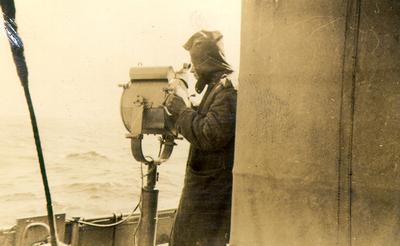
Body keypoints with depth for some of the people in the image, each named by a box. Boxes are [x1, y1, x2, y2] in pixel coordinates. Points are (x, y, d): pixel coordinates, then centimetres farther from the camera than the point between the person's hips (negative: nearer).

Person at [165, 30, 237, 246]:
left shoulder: (228, 91, -19)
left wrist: (180, 110, -15)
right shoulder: (218, 87, 14)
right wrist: (179, 110, 9)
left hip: (213, 191, -10)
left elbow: (209, 136, -26)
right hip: (203, 186, 10)